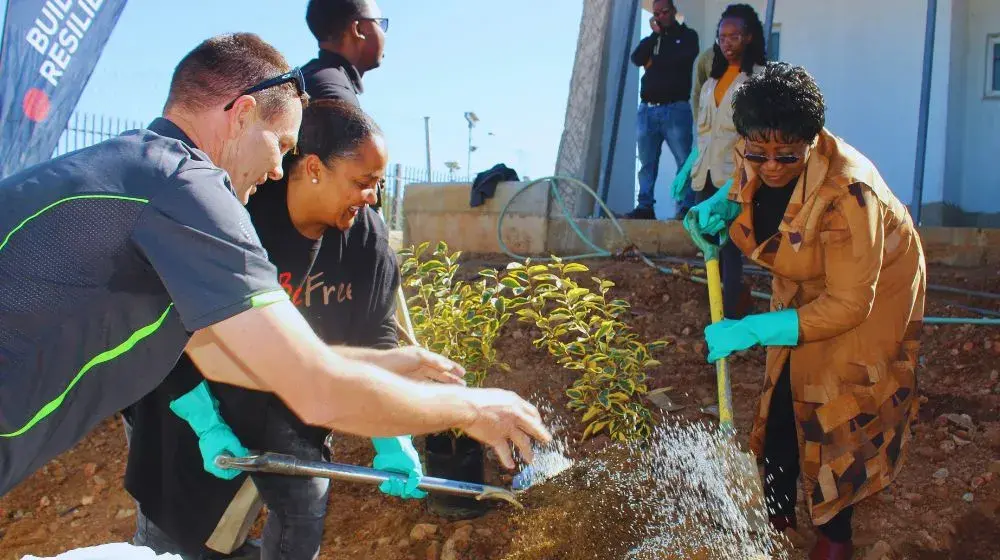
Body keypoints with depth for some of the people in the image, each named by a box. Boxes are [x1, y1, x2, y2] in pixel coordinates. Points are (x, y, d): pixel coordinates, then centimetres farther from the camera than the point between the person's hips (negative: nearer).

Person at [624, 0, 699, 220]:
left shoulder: (688, 35, 10)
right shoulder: (653, 38, 21)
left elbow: (683, 58, -10)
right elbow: (636, 58, 3)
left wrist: (654, 61, 1)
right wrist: (655, 34, 1)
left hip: (675, 109, -4)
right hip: (647, 110, 4)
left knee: (685, 160, -9)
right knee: (647, 163, 2)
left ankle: (687, 207, -11)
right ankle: (645, 206, 3)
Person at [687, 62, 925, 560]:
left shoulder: (848, 192, -41)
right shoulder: (754, 157, -21)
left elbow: (849, 305, -37)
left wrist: (751, 331, -40)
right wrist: (723, 204, -17)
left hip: (870, 291, -6)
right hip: (802, 285, 6)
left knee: (840, 411, -1)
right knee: (783, 394, 9)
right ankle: (778, 510, 30)